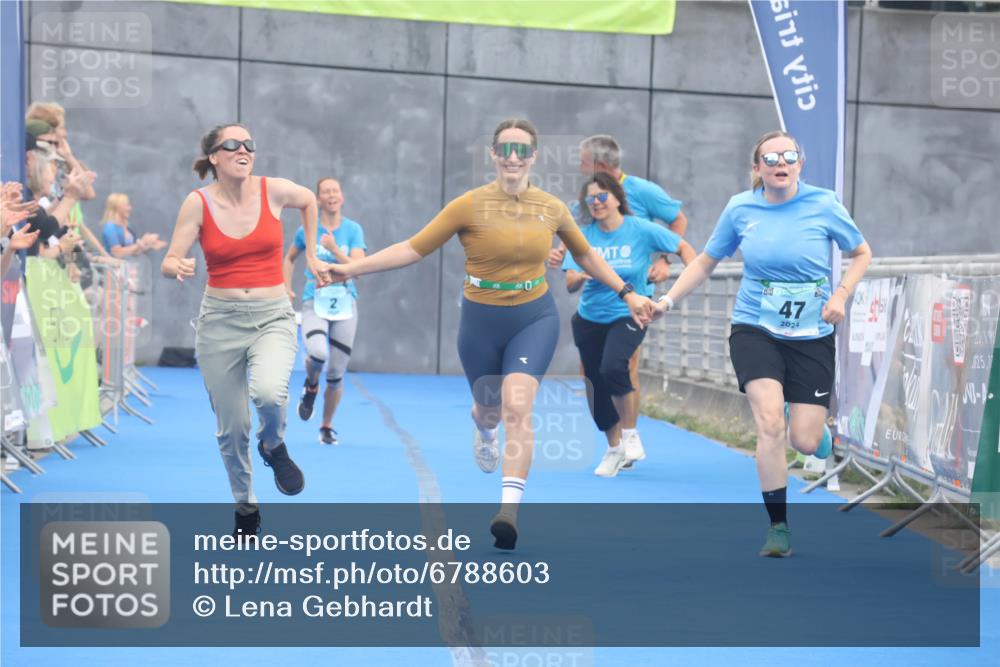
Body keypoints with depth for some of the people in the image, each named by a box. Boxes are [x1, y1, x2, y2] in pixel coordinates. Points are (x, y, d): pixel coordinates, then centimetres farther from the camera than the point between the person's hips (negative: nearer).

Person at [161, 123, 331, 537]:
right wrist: (178, 268, -28)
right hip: (220, 320, 1)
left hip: (272, 316, -1)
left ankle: (274, 447, 2)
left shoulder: (273, 191, -4)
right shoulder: (199, 203, -6)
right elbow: (169, 263, -6)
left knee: (268, 391, -31)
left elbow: (309, 200, 19)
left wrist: (311, 255, 18)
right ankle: (245, 505, 30)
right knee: (231, 426, 5)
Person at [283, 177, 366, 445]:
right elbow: (289, 258, 20)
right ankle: (311, 386, 6)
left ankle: (327, 427, 24)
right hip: (314, 304, -1)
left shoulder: (353, 230, -1)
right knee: (318, 353, -29)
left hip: (345, 306, 1)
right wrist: (287, 288, 8)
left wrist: (334, 249, -24)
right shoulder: (307, 230, 1)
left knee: (336, 374, 3)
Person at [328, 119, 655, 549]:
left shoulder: (552, 208, -1)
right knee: (490, 409, 17)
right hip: (482, 321, 0)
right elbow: (414, 248, -8)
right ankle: (483, 426, 58)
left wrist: (626, 293, 17)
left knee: (517, 406, -21)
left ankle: (509, 509, -22)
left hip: (535, 319, 0)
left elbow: (586, 255, 17)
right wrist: (352, 268, -13)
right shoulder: (470, 206, -10)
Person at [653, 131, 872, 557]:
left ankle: (815, 424, 36)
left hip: (811, 335, 0)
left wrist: (840, 296, -8)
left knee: (805, 443, -5)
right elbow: (705, 262, 11)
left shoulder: (824, 204, -6)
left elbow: (862, 254, 8)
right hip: (755, 330, 0)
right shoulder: (740, 209, -2)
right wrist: (667, 301, 2)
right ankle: (779, 527, -7)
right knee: (769, 423, -20)